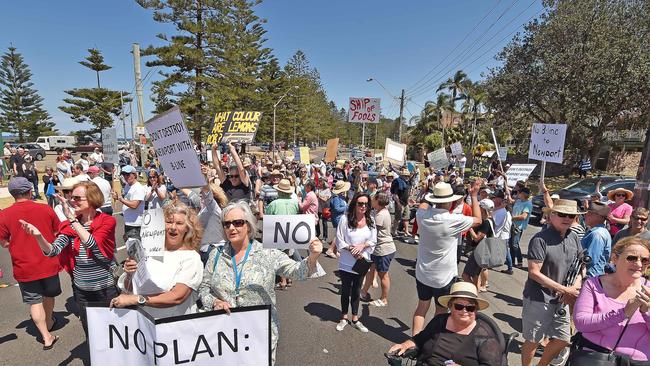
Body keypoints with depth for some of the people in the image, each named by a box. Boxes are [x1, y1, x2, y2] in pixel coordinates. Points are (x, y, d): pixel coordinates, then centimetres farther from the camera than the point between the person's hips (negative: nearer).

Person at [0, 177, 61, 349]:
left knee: (35, 302, 12)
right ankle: (49, 322, 46)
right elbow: (59, 232, 1)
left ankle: (46, 336, 13)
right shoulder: (46, 209, -9)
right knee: (48, 295, 24)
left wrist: (17, 242, 15)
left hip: (24, 268, -1)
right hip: (49, 264, 1)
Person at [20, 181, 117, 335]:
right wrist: (38, 235, -30)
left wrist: (71, 218, -26)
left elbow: (93, 244, -27)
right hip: (82, 290, 4)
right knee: (90, 333, 19)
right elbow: (53, 251, -11)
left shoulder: (107, 221, -12)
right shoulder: (70, 225, 0)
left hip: (107, 289, -4)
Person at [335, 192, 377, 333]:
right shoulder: (345, 219, -15)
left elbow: (373, 242, 0)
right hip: (346, 263, -3)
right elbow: (339, 241, -11)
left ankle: (355, 319, 34)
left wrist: (362, 245, -17)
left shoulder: (370, 221, -4)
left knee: (356, 291, 18)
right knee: (345, 291, 14)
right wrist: (352, 250, -20)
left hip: (362, 263, 3)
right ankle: (344, 317, 34)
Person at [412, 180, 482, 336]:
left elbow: (424, 204, 14)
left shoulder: (422, 215, -12)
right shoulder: (454, 220, -22)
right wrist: (474, 195, 2)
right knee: (441, 311, 16)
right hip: (444, 276, -3)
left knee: (421, 307, 18)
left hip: (423, 273, 4)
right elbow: (478, 220, -3)